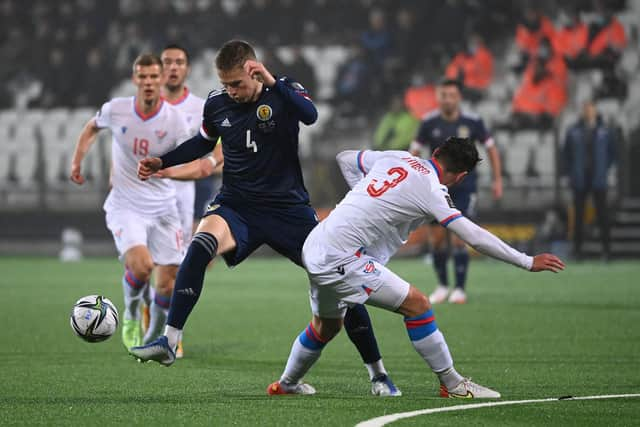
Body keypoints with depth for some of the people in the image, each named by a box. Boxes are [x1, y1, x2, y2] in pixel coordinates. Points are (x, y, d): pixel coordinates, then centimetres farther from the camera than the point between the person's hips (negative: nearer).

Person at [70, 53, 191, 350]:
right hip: (125, 208, -1)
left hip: (163, 209, 1)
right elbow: (92, 128, 17)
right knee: (141, 265, -26)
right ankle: (131, 313, 6)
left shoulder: (175, 120, -10)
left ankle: (152, 342, 23)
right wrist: (77, 161, 10)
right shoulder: (115, 110, -7)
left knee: (169, 285, -2)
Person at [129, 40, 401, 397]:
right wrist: (162, 163, 11)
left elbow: (311, 115, -31)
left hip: (289, 208, -1)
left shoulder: (283, 92, -8)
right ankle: (169, 342, -31)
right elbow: (204, 143, 21)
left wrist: (272, 83, -39)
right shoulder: (217, 104, 1)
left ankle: (377, 373, 13)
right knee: (202, 243, -32)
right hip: (237, 206, 1)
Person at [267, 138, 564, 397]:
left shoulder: (397, 157, 7)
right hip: (341, 257, -8)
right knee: (416, 304, -6)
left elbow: (345, 159, 22)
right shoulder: (431, 190, -13)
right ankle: (451, 384, 0)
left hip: (314, 248, 8)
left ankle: (287, 383, 45)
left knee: (325, 327, 28)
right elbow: (474, 237, -15)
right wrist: (528, 262, -9)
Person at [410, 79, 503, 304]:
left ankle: (460, 289, 0)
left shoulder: (472, 122, -7)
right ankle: (442, 285, 19)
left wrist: (498, 180, 4)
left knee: (459, 239, -10)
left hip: (464, 186, -2)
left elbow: (491, 148, 5)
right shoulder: (429, 122, -4)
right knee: (437, 238, 1)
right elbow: (414, 151, 4)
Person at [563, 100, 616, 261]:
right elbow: (566, 154, 10)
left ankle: (606, 247, 1)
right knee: (578, 213, 2)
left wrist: (605, 169, 3)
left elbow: (612, 153, 11)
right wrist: (570, 173, 3)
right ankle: (577, 248, 7)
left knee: (602, 212, -3)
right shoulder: (573, 132, 5)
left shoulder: (605, 132, 3)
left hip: (598, 180, -1)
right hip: (580, 180, 1)